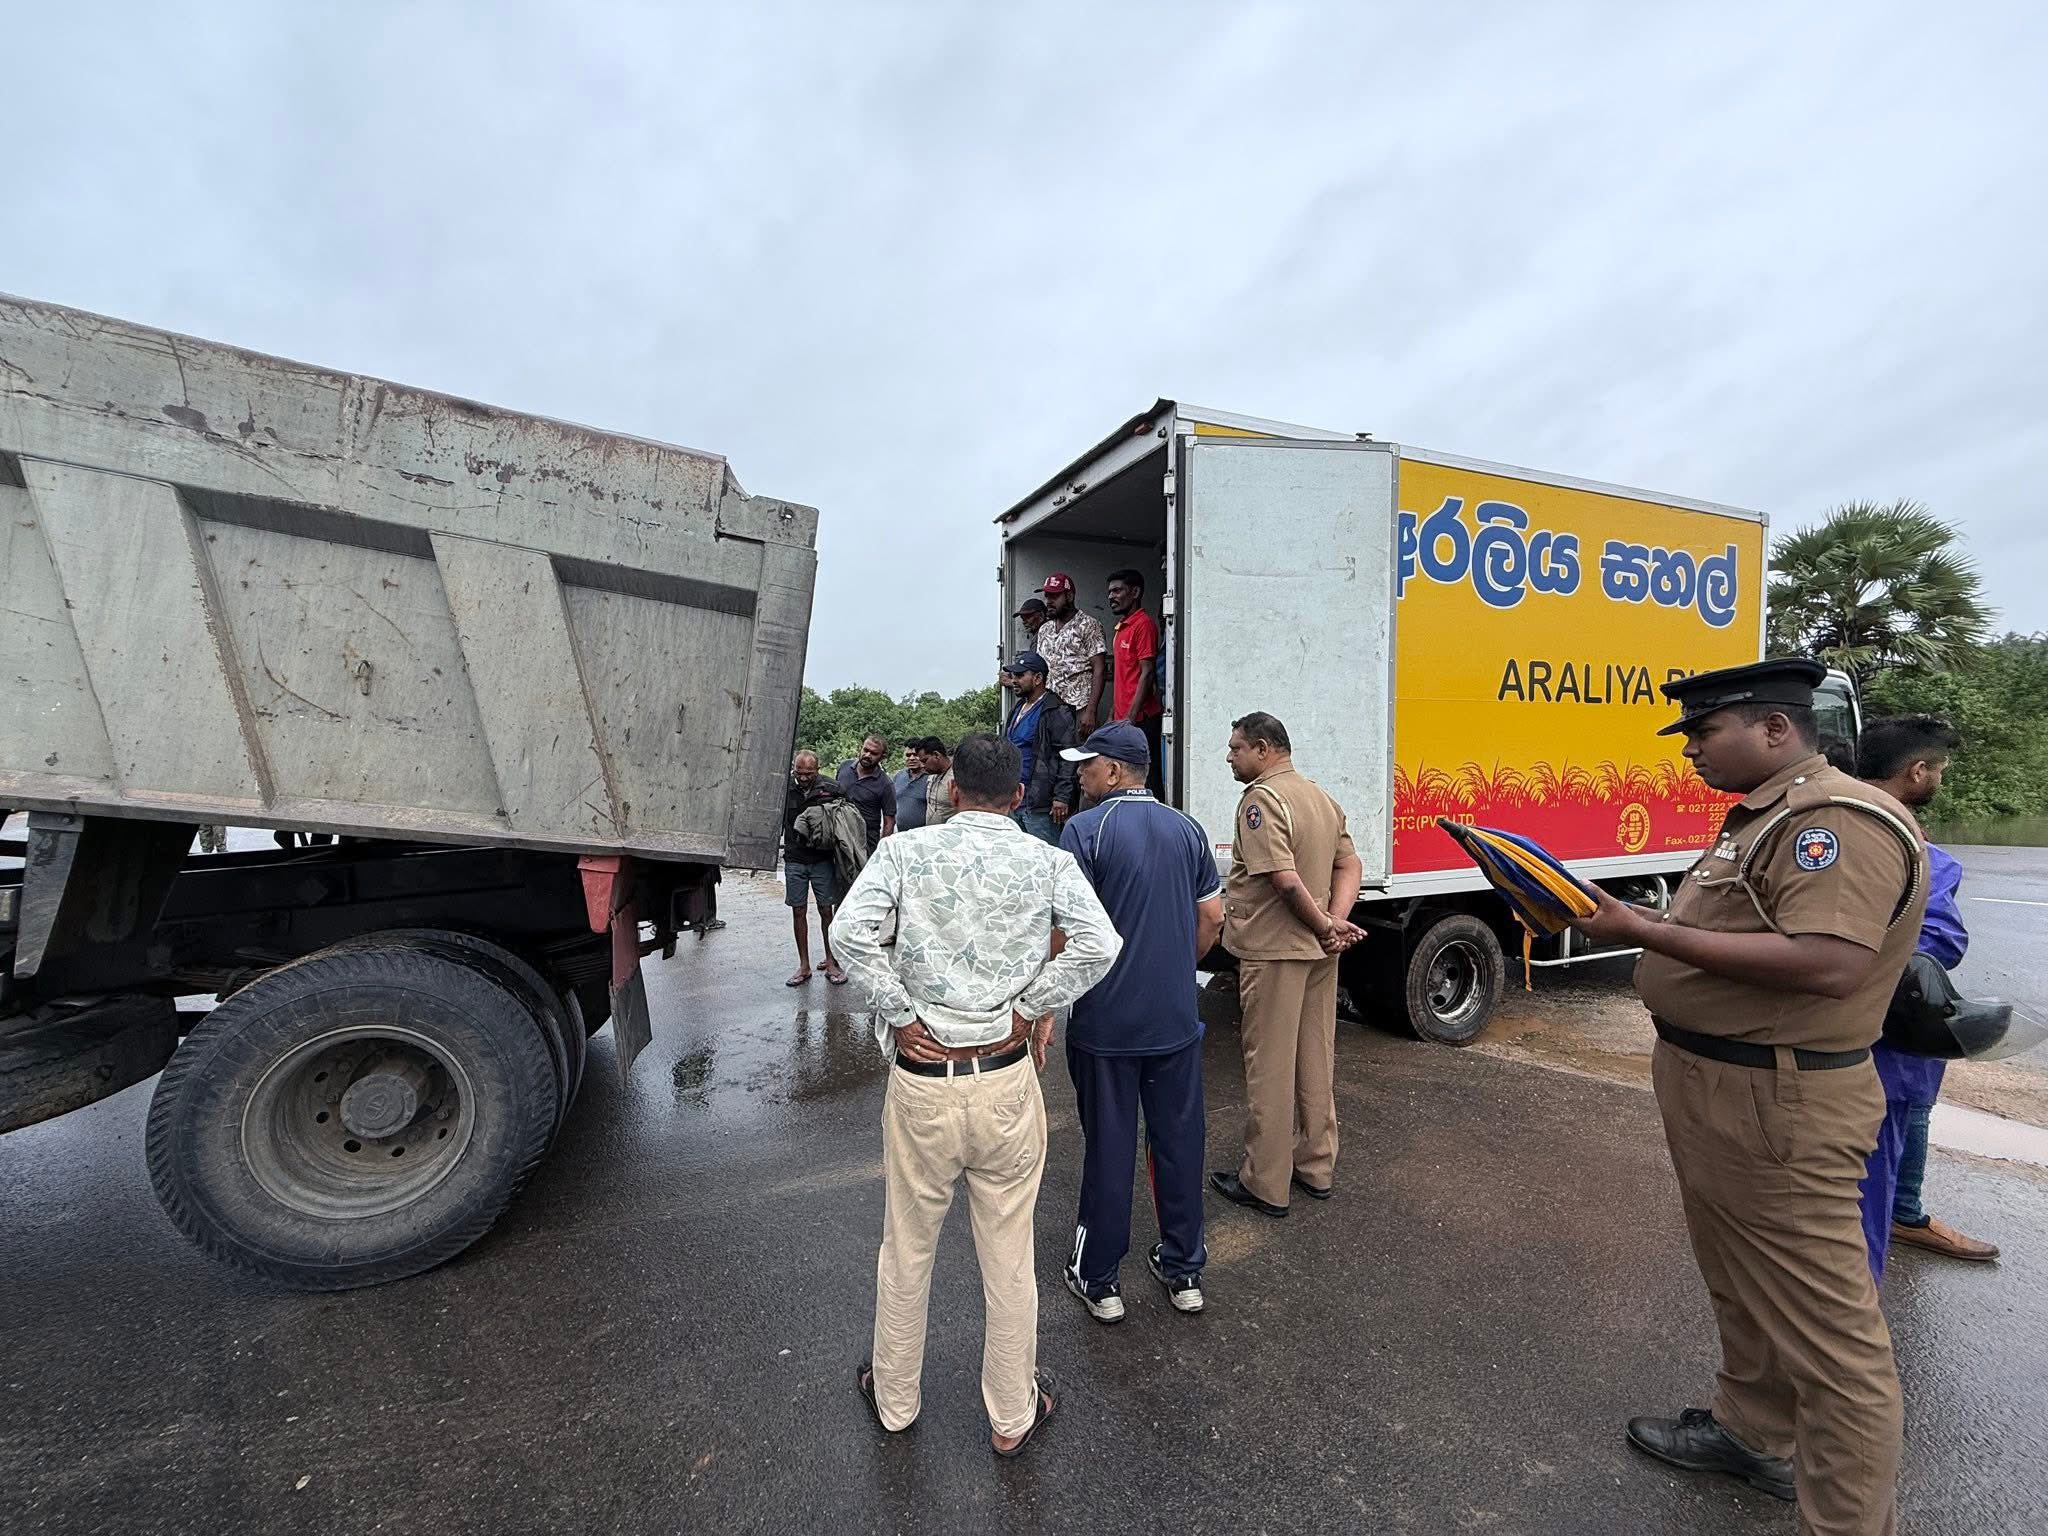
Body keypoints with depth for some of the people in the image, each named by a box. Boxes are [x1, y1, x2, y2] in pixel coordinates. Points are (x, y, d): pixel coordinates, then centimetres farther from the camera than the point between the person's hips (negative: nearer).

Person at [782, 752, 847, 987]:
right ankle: (804, 966, 16)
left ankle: (831, 963, 14)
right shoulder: (785, 790, -2)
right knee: (798, 911, 6)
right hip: (794, 860, 1)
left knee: (826, 910, 2)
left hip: (822, 860, -1)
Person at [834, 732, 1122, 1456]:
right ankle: (1012, 1416, 38)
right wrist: (1030, 1008, -6)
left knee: (907, 1249, 21)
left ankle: (894, 1398, 44)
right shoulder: (1047, 860, -4)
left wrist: (901, 1015, -9)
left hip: (921, 1079, 0)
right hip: (1007, 1081, 0)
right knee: (1009, 1256, 18)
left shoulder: (906, 850, -5)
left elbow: (852, 931, -18)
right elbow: (1099, 945, -16)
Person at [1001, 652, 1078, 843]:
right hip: (1013, 799, 9)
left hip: (1040, 805, -9)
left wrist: (1061, 797, -20)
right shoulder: (1017, 708, 19)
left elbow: (1067, 757, -15)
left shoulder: (1056, 712, -10)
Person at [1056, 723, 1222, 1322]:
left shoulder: (1086, 829, -13)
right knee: (1179, 1139, 16)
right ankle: (1183, 1270, 31)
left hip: (1106, 1021, -4)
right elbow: (1212, 916, 7)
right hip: (1176, 1019, 5)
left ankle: (1098, 1279, 24)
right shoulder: (1187, 829, 4)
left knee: (1108, 1148, 9)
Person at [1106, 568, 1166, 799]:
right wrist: (1113, 713, 19)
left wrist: (1130, 717, -19)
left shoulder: (1144, 624, -10)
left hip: (1140, 719, -9)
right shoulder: (1122, 626, 19)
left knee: (1146, 778, -5)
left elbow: (1147, 673, -15)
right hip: (1123, 718, 9)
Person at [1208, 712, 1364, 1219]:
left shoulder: (1261, 798, -17)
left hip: (1273, 952, -9)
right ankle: (1316, 1167, 30)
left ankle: (1264, 1183, 14)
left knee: (1269, 1067, 2)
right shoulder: (1321, 797, 12)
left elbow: (1285, 879, -25)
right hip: (1318, 951, 9)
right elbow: (1350, 864, 9)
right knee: (1316, 1059, 17)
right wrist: (1335, 921, -4)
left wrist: (1325, 926, -13)